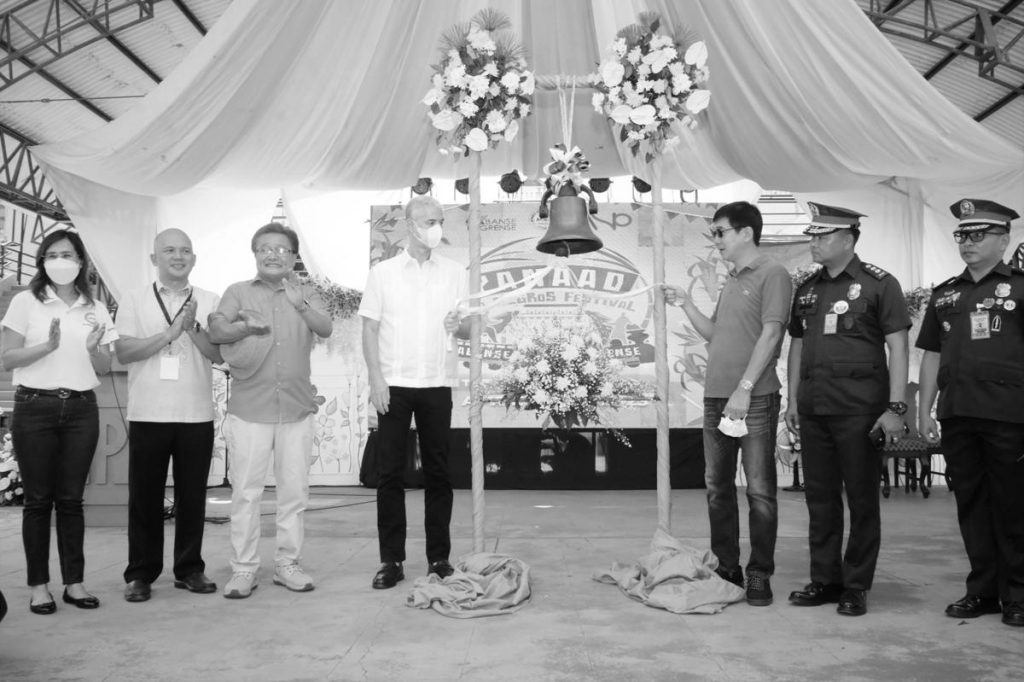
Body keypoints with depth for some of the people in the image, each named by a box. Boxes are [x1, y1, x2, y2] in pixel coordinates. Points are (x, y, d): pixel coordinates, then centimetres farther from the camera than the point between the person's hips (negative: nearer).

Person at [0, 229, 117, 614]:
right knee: (38, 499, 2)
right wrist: (48, 345, -19)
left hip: (81, 409, 2)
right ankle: (39, 585, 11)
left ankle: (74, 582, 12)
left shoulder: (95, 309, 9)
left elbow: (104, 369, 10)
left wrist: (94, 348, -11)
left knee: (71, 498, 6)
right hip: (35, 408, -2)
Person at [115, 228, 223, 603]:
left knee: (192, 494, 7)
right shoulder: (134, 300, 5)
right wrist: (170, 332, -13)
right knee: (145, 495, 5)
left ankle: (189, 569, 19)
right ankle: (140, 573, 16)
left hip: (197, 414, 1)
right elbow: (124, 351, -5)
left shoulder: (209, 302, 8)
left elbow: (219, 353, 0)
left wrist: (192, 328, -15)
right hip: (148, 414, -1)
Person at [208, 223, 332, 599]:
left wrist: (298, 302, -22)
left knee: (294, 490, 7)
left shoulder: (305, 294, 10)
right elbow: (215, 330, -2)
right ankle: (243, 569, 10)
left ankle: (287, 563, 18)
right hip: (249, 410, -1)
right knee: (245, 491, 1)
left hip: (297, 409, 1)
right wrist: (246, 326, -20)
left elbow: (326, 328, -6)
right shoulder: (238, 292, 8)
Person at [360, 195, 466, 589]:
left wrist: (458, 325, -16)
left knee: (437, 471, 4)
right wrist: (375, 378, -6)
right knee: (390, 471, 1)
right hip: (393, 383, -1)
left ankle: (439, 557, 13)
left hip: (437, 383, 1)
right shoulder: (382, 273, 5)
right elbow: (370, 328, 3)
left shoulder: (455, 273, 8)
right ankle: (391, 560, 9)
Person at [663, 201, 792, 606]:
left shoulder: (771, 274, -4)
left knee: (759, 489, -2)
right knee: (717, 486, 11)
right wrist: (685, 305, 11)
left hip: (755, 398, -8)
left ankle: (759, 575, 7)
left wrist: (745, 388, -19)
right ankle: (726, 568, 21)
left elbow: (770, 333, -13)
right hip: (716, 396, 8)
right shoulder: (730, 283, 20)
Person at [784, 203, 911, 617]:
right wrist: (792, 400, 13)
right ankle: (825, 580, 20)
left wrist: (896, 407, -12)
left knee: (862, 499, 3)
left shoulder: (879, 284, -3)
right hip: (814, 410, 6)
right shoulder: (807, 290, 14)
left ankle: (856, 587, 13)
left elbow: (898, 349, -6)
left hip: (860, 410, -5)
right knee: (820, 497, 10)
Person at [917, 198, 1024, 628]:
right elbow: (931, 357, 16)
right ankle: (982, 590, 19)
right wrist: (924, 412, 10)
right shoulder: (944, 295, 15)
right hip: (957, 416, 4)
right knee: (970, 505, 9)